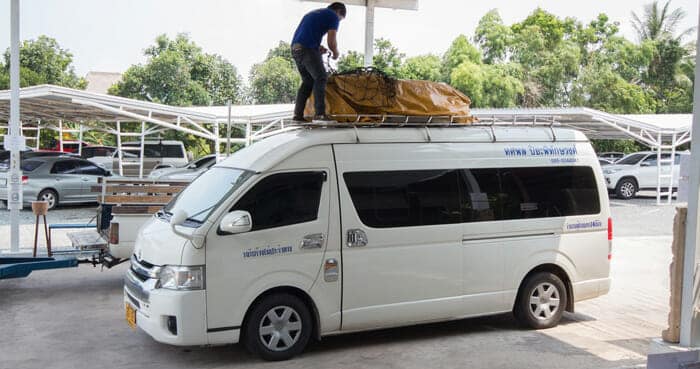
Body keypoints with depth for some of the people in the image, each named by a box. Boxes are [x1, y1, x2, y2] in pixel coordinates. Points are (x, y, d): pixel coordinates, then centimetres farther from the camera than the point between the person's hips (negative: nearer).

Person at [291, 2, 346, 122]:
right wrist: (335, 53, 15)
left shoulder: (313, 13, 30)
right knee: (321, 78, -3)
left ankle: (298, 113, 9)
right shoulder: (333, 16, 5)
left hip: (295, 48, 8)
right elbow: (331, 41, -4)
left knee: (307, 81, 14)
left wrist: (317, 47, 22)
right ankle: (320, 113, -12)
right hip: (308, 49, -8)